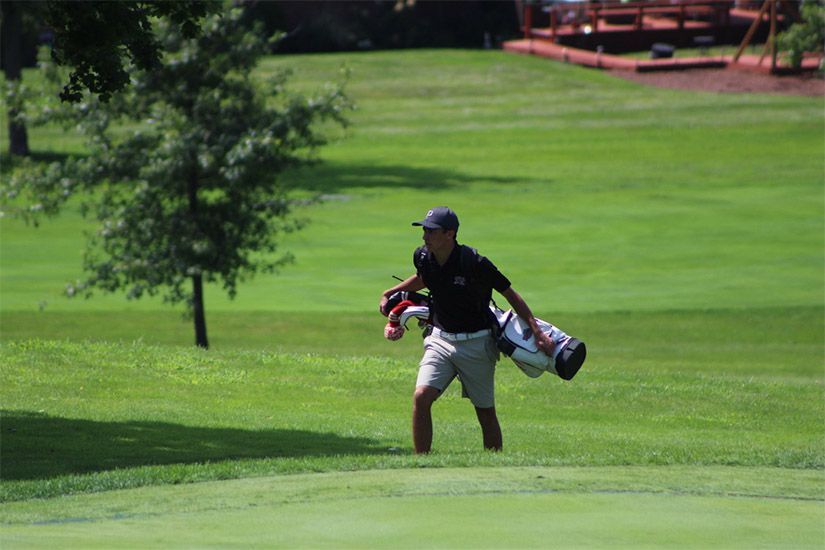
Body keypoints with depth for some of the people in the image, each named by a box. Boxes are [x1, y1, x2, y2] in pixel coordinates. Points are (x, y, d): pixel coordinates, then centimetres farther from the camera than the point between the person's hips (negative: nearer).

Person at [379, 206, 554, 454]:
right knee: (421, 397, -17)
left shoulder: (475, 264, -20)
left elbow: (510, 294, -10)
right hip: (440, 340, 4)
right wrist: (389, 294, 13)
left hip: (476, 344, -4)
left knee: (486, 413, 6)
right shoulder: (423, 257, -5)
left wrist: (537, 332, -13)